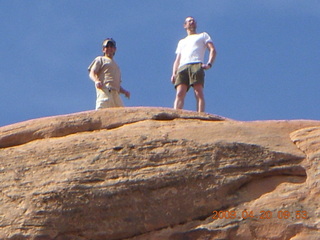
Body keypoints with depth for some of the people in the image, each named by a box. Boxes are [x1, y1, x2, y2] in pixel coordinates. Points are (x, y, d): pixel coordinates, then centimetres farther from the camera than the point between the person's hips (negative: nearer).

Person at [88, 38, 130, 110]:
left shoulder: (116, 65, 36)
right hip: (104, 90, -6)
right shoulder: (100, 59, 19)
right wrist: (96, 80, -20)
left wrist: (124, 91, 11)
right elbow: (92, 73, 4)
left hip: (115, 93, 6)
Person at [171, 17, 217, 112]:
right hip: (182, 67, 3)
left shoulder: (203, 35, 27)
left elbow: (213, 50, 12)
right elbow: (177, 60, 28)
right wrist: (174, 74, 7)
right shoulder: (181, 42, 38)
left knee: (199, 93, -20)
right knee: (179, 94, -17)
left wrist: (209, 64, -8)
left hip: (196, 65, -3)